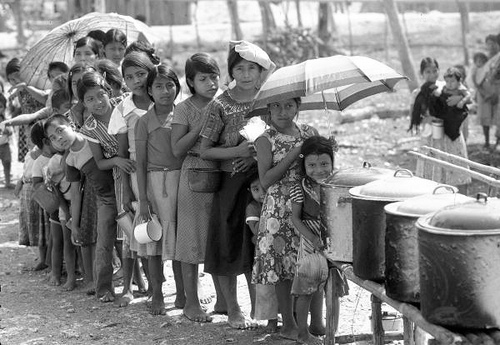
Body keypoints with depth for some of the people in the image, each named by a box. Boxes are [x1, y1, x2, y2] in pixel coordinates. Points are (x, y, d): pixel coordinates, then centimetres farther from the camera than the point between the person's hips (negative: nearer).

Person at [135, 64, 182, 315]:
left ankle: (183, 294, 17)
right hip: (156, 181, -2)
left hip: (182, 179, 2)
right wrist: (143, 200, -6)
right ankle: (157, 296, 12)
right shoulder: (145, 121, 0)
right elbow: (141, 163, -1)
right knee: (155, 241, 2)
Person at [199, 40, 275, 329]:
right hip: (231, 183, -3)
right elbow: (205, 151, -8)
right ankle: (232, 308, 16)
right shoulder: (220, 106, -10)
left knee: (256, 243, 10)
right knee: (230, 245, 3)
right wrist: (238, 151, -20)